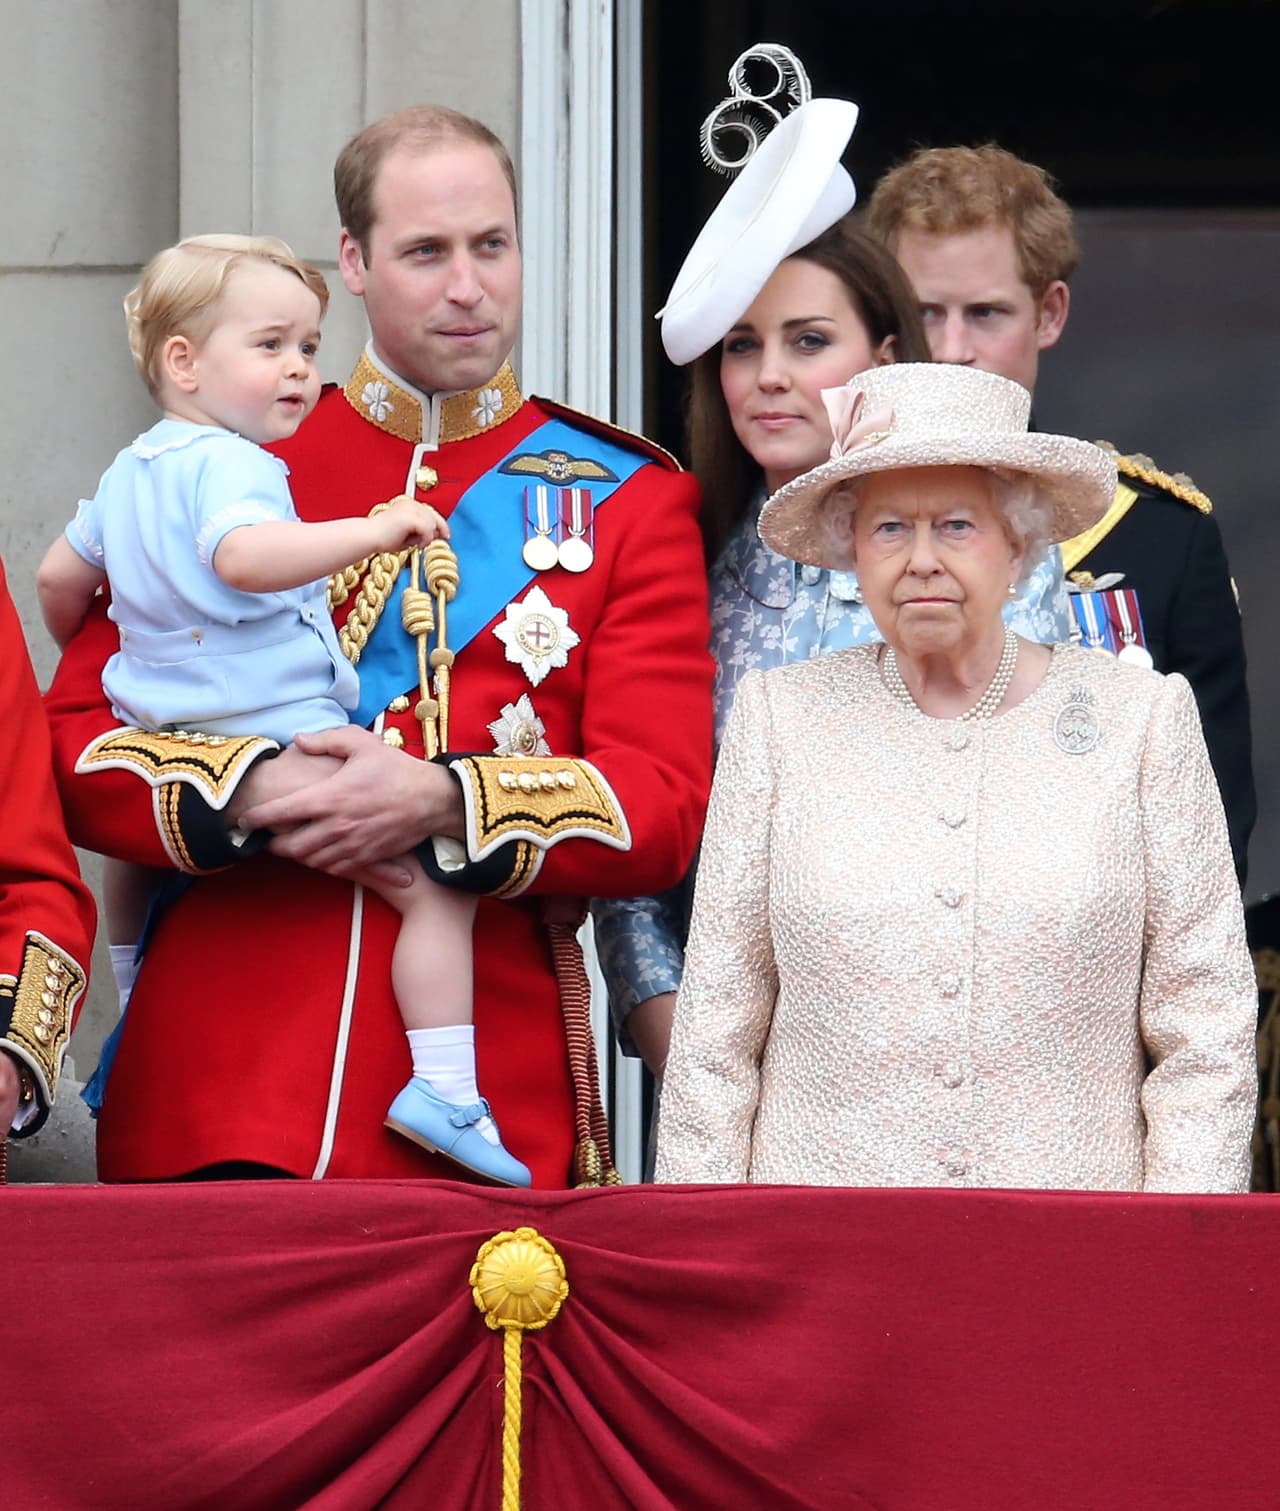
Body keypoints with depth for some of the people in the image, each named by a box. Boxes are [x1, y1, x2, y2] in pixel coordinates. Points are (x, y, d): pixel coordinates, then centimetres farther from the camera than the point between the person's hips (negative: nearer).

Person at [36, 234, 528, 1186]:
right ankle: (443, 1086, -22)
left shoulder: (129, 472, 14)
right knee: (437, 883, -11)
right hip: (279, 738, -9)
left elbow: (58, 580, 25)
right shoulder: (230, 465, -16)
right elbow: (243, 555, -37)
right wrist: (375, 530, -41)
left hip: (165, 742, 9)